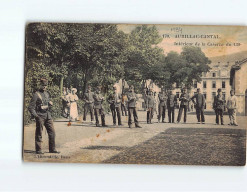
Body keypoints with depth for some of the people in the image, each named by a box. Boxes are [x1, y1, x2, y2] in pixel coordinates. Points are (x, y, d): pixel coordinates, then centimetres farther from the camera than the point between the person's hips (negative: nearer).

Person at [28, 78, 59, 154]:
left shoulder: (47, 94, 14)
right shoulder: (36, 94, -7)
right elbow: (31, 107, -10)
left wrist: (50, 104, 3)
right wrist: (35, 115, -18)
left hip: (48, 116, 7)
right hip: (40, 116, -7)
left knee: (52, 132, 5)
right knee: (39, 134, 0)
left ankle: (52, 149, 13)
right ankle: (38, 150, 9)